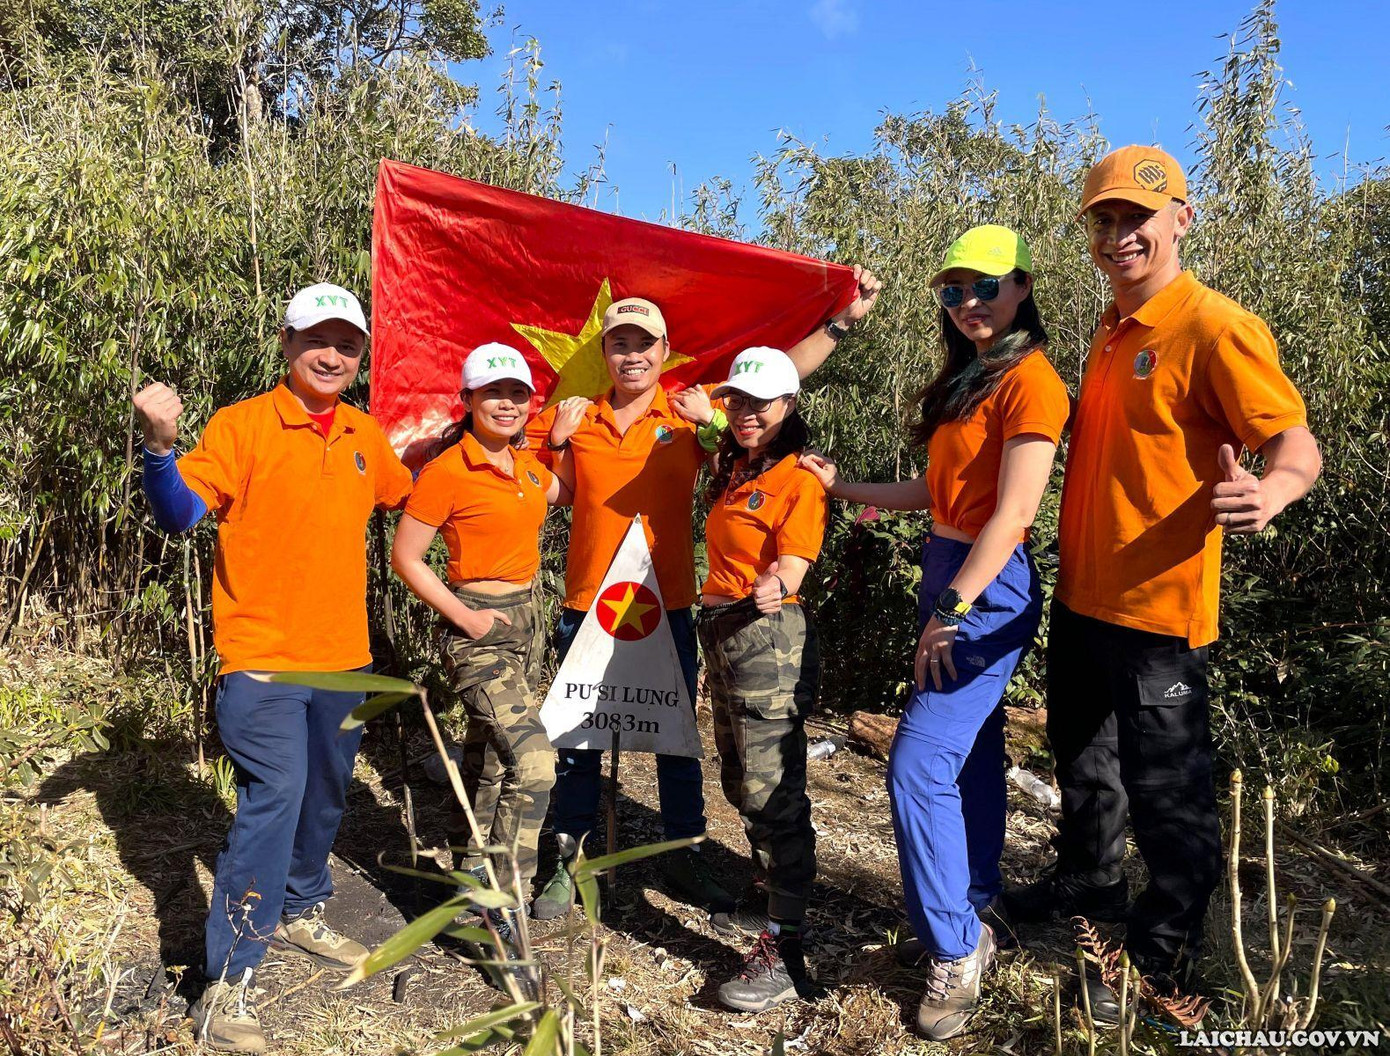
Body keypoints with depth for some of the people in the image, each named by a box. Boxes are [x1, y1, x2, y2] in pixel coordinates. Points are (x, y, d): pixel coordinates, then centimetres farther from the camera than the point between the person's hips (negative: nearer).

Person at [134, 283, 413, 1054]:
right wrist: (161, 446, -32)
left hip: (344, 657, 6)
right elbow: (179, 515, -17)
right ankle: (228, 983, 2)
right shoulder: (243, 425, -9)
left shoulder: (366, 437, 8)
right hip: (264, 658, -6)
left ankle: (300, 913, 42)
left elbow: (402, 498, 26)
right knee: (272, 803, -11)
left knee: (324, 799, 19)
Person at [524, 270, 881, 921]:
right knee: (578, 742, 11)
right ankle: (567, 860, 26)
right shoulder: (577, 421, 3)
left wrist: (842, 322, -11)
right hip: (587, 609, 1)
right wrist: (554, 441, -6)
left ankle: (684, 855, 28)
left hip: (666, 607, -1)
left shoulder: (690, 413, -1)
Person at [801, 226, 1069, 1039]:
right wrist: (844, 487, 17)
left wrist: (952, 611, -20)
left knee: (920, 763, -11)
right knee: (971, 751, 17)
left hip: (988, 588, -9)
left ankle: (956, 950, 4)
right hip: (947, 573, 9)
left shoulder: (1030, 380, -12)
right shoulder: (966, 379, 15)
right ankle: (976, 914, 32)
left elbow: (1011, 513, -18)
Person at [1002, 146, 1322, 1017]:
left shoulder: (1217, 328, -14)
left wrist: (1270, 491, -40)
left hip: (1159, 608, -8)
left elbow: (1297, 442, -19)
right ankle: (1089, 883, 46)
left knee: (1165, 789, 6)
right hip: (1083, 596, 8)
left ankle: (1166, 953, 27)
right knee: (1083, 759, 24)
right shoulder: (1112, 332, 10)